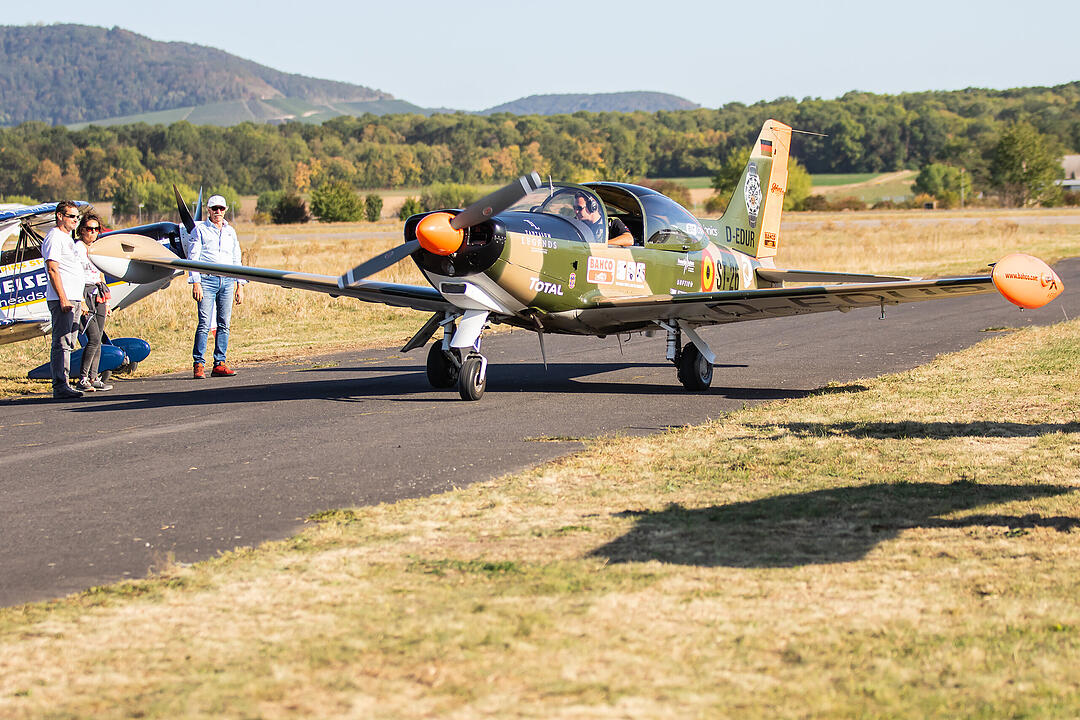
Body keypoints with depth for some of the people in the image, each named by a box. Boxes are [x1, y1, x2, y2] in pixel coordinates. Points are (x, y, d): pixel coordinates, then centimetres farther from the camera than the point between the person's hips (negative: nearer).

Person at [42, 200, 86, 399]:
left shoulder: (68, 238, 22)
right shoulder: (54, 237, -9)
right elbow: (52, 270, -16)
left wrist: (80, 300, 24)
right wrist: (63, 298, -21)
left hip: (73, 299, 10)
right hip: (61, 300, -10)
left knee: (68, 344, 10)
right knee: (61, 343, -11)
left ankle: (63, 384, 14)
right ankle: (60, 386, -13)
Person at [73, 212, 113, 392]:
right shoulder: (76, 248, -8)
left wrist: (106, 300, 20)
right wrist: (81, 301, -19)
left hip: (98, 295, 8)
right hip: (84, 294, -8)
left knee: (97, 340, 4)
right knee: (94, 339, -14)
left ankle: (93, 378, 7)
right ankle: (82, 380, -11)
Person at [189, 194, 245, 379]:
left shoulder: (230, 231, 17)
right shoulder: (200, 230, 4)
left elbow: (236, 259, 20)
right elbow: (193, 257, -2)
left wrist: (240, 285, 13)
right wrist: (195, 283, -12)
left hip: (227, 281, 5)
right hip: (207, 280, -5)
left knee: (224, 325, 2)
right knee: (204, 323, -11)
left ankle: (219, 364, 5)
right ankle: (198, 364, -9)